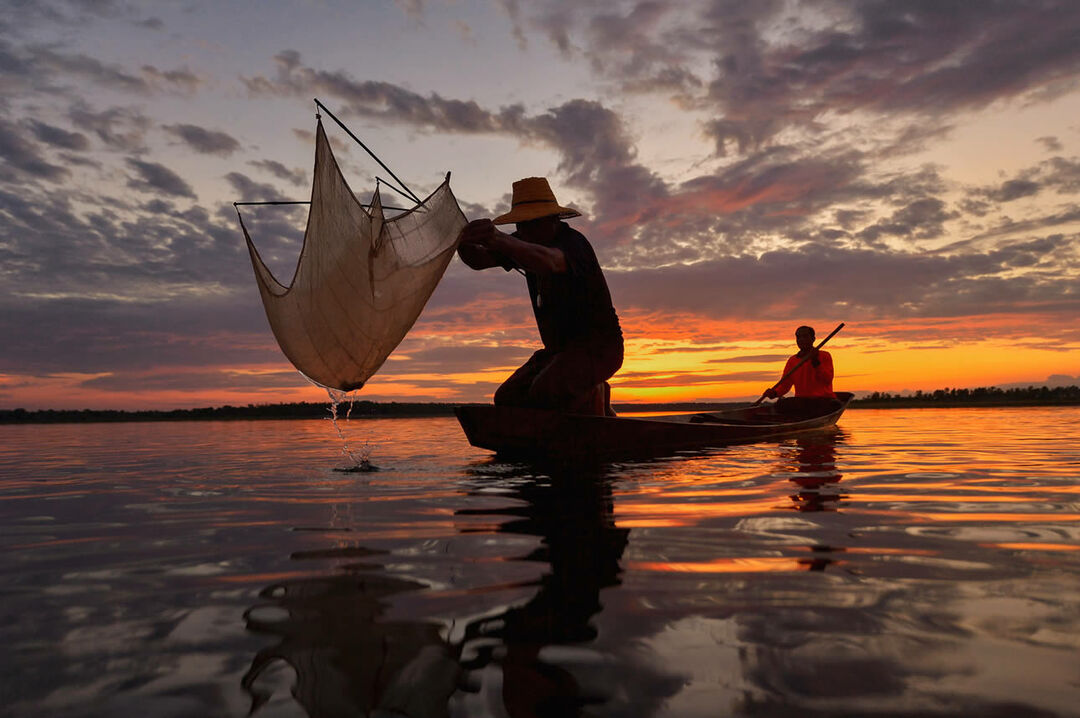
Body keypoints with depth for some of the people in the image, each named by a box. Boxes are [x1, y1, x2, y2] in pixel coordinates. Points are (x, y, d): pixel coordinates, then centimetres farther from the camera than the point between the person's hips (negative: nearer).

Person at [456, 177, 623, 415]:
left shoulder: (572, 241, -21)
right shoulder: (528, 243, 4)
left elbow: (549, 262, -47)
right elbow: (479, 260, -5)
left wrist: (499, 240, -64)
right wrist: (463, 243, -29)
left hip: (599, 346, -8)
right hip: (560, 348, 9)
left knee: (544, 393, -33)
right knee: (507, 400, -3)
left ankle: (592, 398, 0)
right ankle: (586, 397, 14)